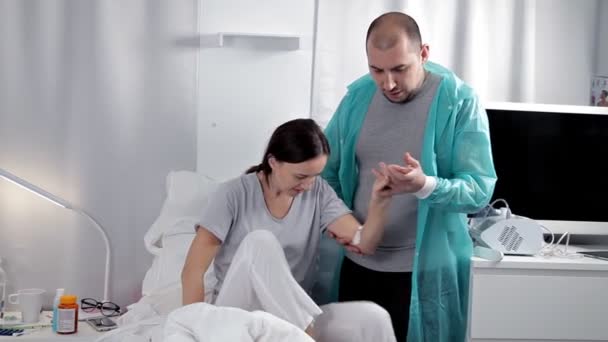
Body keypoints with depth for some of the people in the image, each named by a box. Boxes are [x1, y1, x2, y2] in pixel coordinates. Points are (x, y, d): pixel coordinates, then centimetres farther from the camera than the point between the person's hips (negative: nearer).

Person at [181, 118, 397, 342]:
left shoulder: (319, 192, 1)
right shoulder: (235, 194, -10)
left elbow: (364, 244, -9)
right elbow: (192, 272, -10)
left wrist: (379, 202, -26)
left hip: (297, 318, 2)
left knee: (374, 318, -26)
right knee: (260, 241, -31)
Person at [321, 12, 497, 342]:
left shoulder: (460, 102, -12)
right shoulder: (358, 96, 1)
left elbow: (480, 189, -17)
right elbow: (327, 169, 9)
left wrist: (425, 185, -35)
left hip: (423, 269, -4)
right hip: (357, 262, 4)